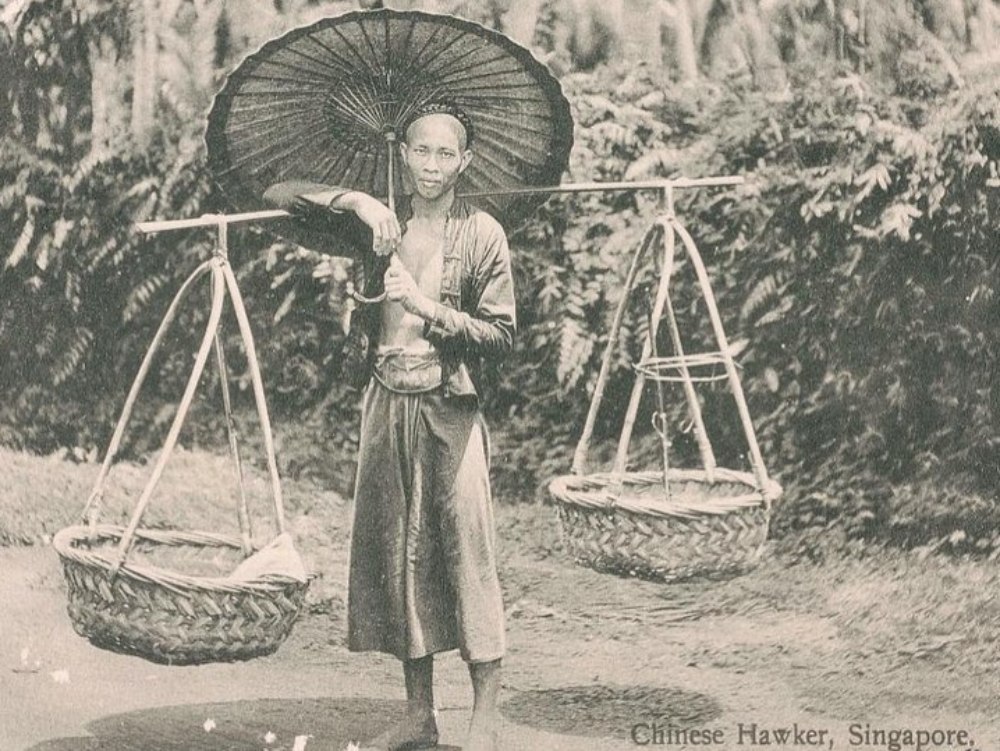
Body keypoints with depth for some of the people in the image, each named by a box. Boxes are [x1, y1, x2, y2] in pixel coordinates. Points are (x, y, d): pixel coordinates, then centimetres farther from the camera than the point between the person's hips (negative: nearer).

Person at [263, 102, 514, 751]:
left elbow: (501, 337, -5)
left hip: (452, 410, -4)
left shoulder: (482, 233, -1)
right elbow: (278, 194, 5)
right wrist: (353, 199, -10)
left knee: (468, 550, -7)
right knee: (396, 551, 7)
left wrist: (431, 307, -18)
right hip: (387, 404, 4)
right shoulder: (380, 223, 8)